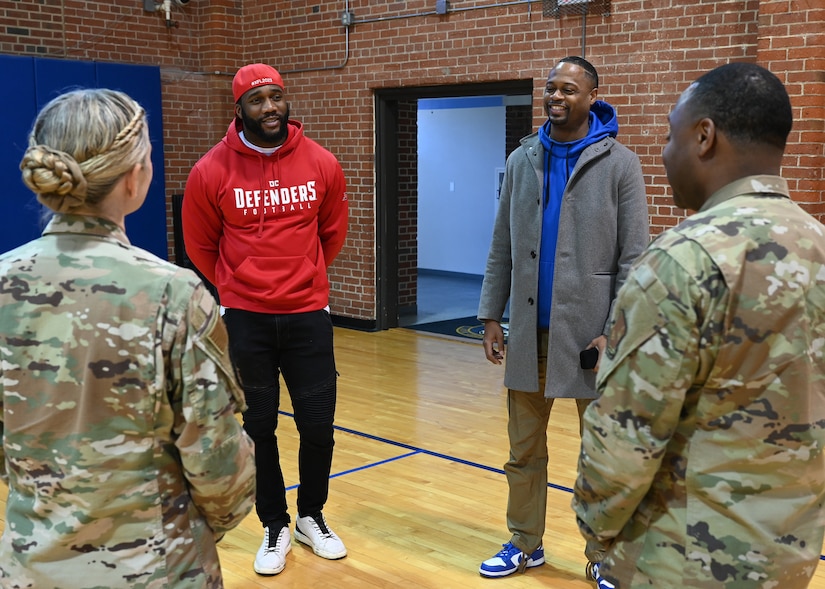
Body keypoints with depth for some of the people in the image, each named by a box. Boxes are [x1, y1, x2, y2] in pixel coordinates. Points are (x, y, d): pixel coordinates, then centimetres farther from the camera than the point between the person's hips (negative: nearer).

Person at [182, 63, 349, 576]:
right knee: (258, 427, 8)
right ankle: (275, 527, 28)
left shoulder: (322, 164, -3)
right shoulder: (212, 171, -8)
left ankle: (312, 517, 30)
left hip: (309, 313, 1)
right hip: (246, 318, -1)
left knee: (318, 425, 6)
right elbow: (200, 245, 7)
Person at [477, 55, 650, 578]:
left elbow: (633, 258, -7)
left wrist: (615, 332, -13)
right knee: (524, 449, 12)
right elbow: (503, 248, 10)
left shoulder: (619, 164, -4)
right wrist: (491, 316, 5)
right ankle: (525, 544, 28)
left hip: (589, 329, -4)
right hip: (528, 330, 4)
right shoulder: (522, 161, 8)